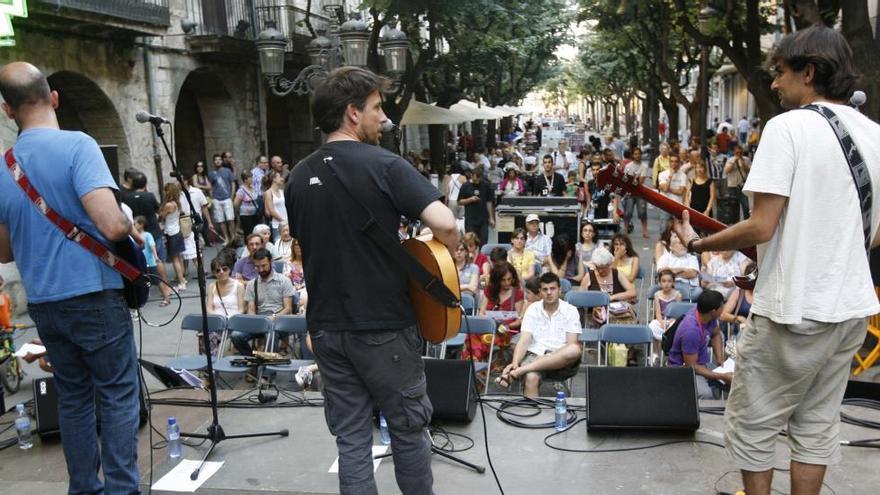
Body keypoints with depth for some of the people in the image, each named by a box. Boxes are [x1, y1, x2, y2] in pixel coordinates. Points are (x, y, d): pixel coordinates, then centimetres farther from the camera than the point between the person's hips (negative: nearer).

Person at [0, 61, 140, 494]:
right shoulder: (77, 145, -13)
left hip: (42, 303, 6)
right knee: (118, 395, 4)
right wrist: (132, 227, -5)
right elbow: (113, 226, -25)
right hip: (93, 295, -6)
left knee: (73, 397, 17)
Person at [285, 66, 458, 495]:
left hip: (325, 326, 5)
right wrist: (447, 258, -4)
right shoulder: (384, 165, -13)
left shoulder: (299, 176, 5)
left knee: (350, 438, 13)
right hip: (383, 325, -5)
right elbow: (444, 223, -24)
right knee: (408, 428, 14)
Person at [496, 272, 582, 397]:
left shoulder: (570, 310, 5)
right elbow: (524, 341, -2)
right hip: (536, 355, 0)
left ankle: (520, 370, -37)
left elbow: (572, 344, -5)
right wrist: (515, 362, -24)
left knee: (576, 349, -36)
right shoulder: (532, 310, 7)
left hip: (563, 362, 0)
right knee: (530, 378, -37)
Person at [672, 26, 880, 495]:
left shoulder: (787, 127, -15)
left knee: (752, 424, 9)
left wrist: (698, 244, -6)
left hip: (792, 308, -7)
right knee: (817, 424, 17)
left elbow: (762, 228, -20)